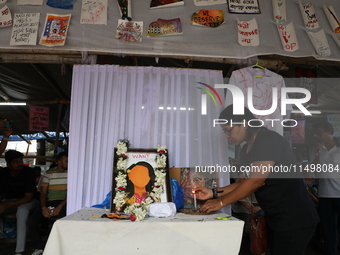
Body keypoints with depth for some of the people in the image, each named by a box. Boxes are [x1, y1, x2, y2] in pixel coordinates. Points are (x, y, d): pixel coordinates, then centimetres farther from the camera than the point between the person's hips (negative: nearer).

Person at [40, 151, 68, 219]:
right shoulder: (48, 173, 11)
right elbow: (43, 193, 7)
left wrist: (59, 207, -18)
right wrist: (43, 207, -13)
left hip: (64, 203, -2)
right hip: (50, 202, 2)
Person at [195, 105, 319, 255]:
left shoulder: (269, 140, -19)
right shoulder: (246, 150, 9)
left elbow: (255, 181, -25)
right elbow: (244, 182, 11)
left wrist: (221, 202, -18)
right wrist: (214, 193, 1)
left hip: (294, 221, -8)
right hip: (276, 220, 8)